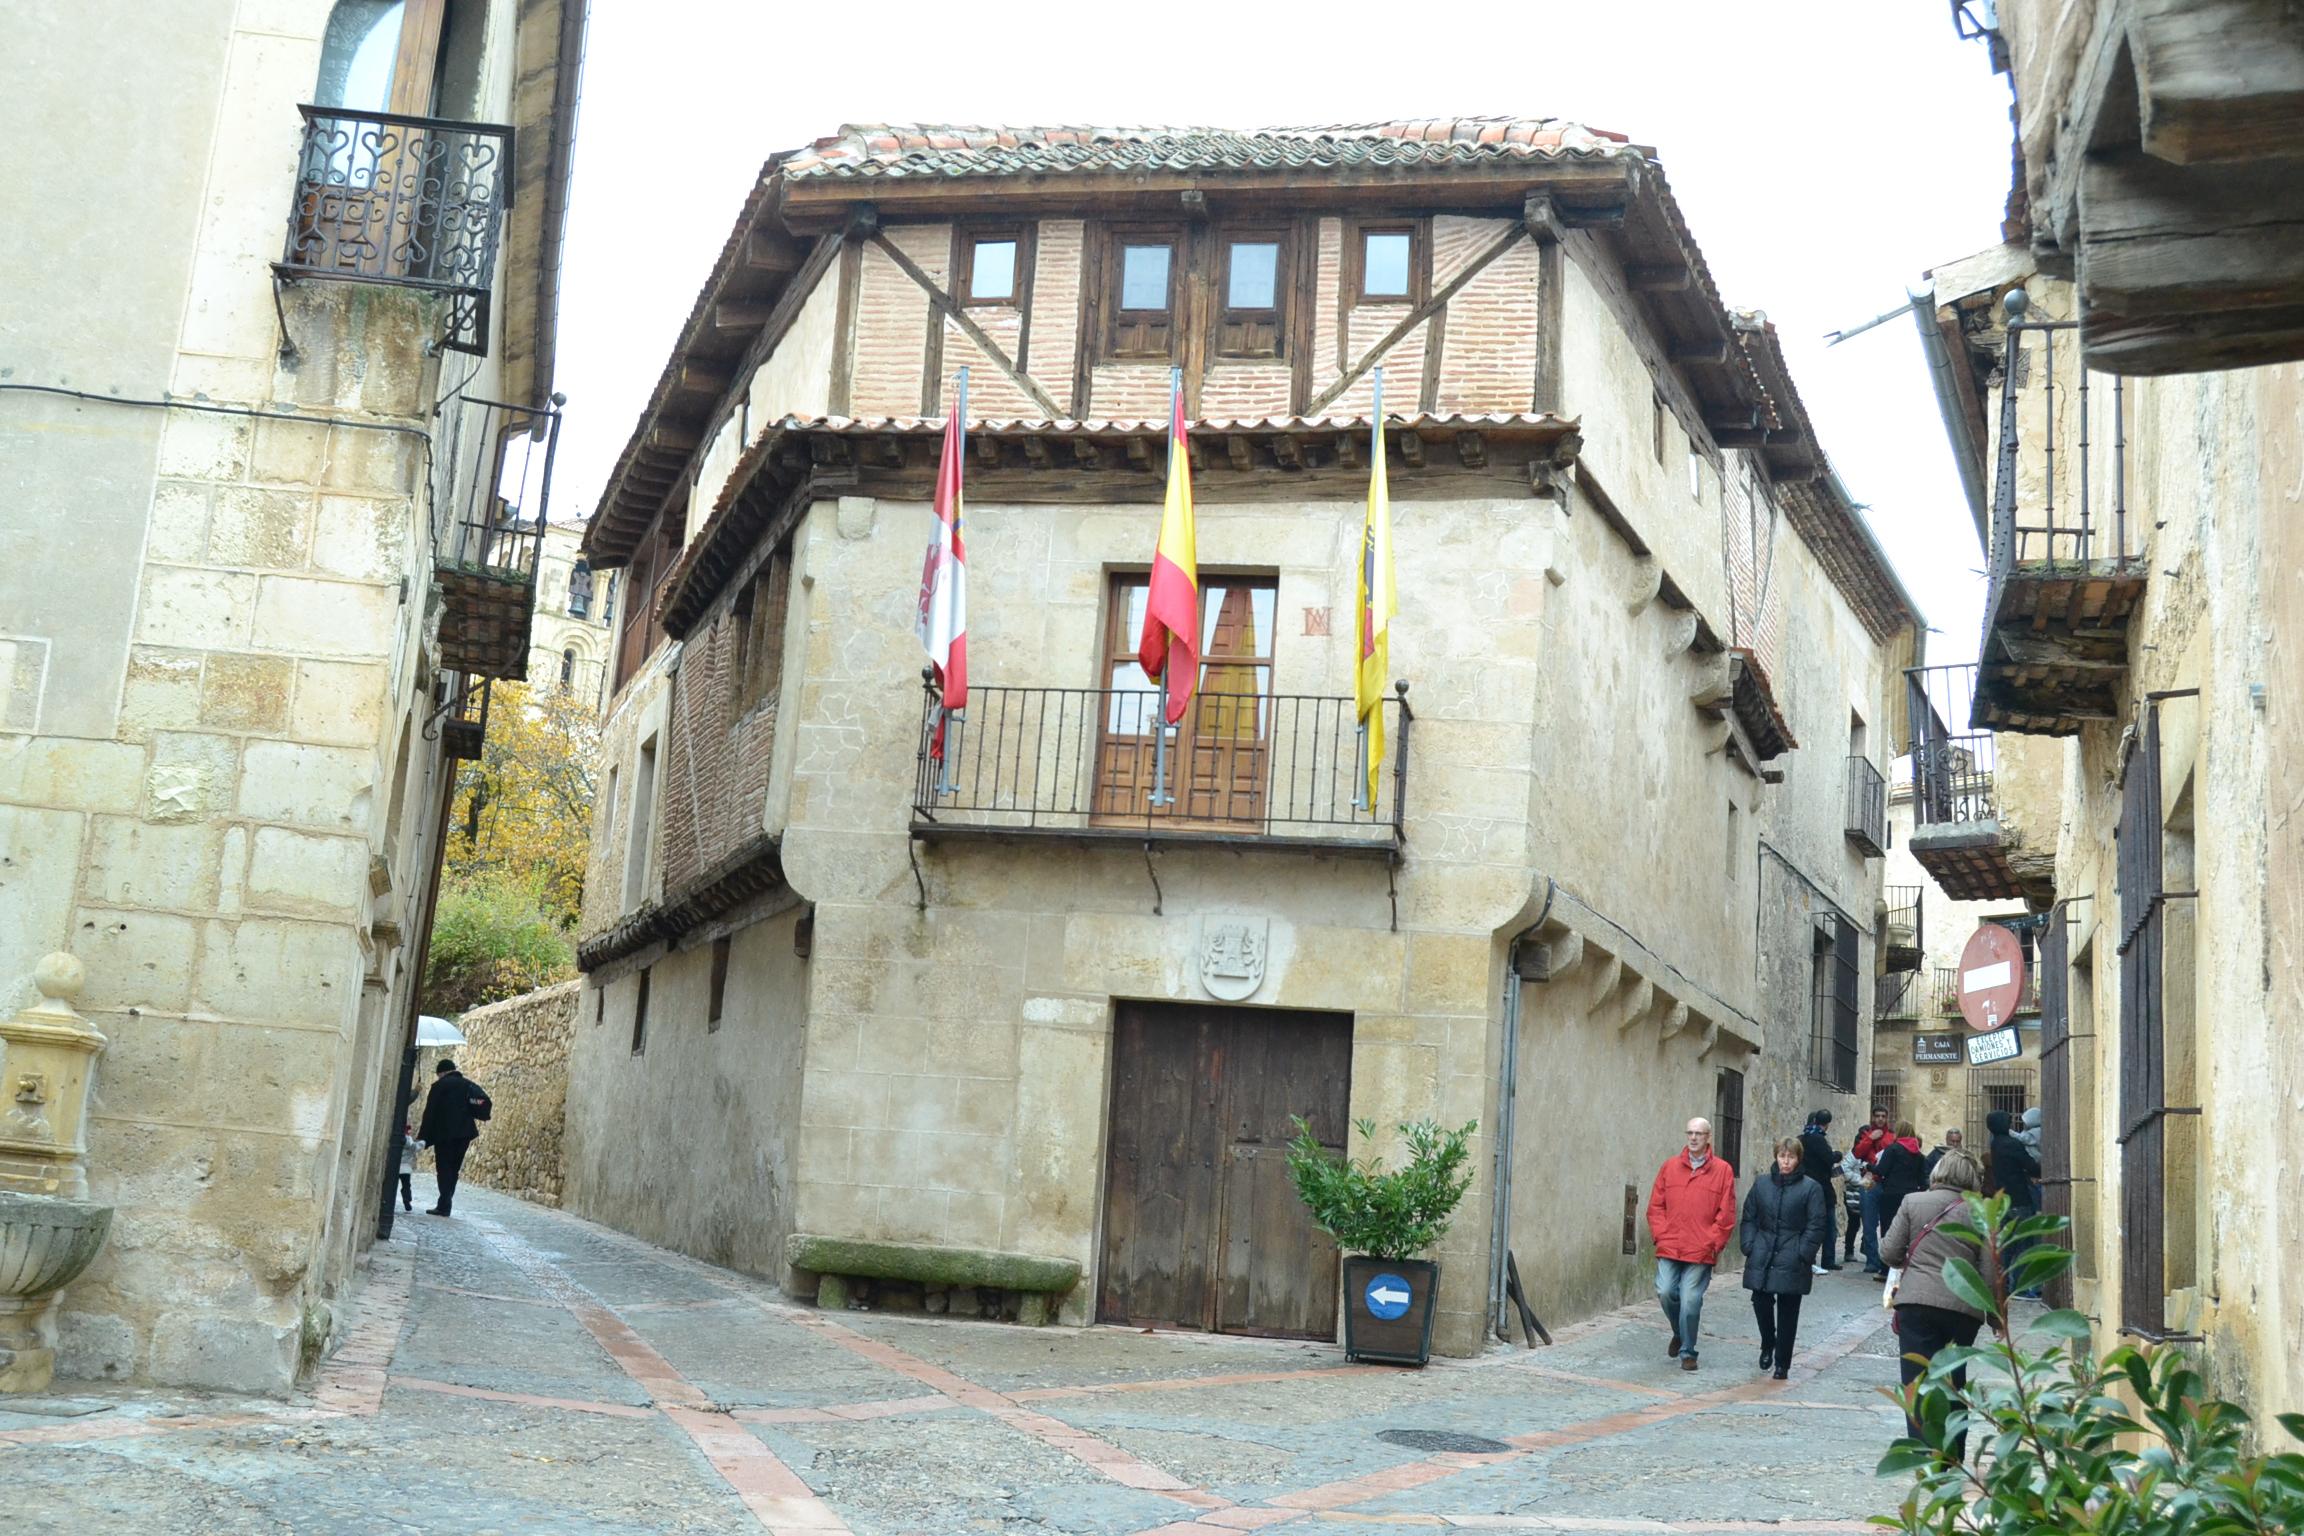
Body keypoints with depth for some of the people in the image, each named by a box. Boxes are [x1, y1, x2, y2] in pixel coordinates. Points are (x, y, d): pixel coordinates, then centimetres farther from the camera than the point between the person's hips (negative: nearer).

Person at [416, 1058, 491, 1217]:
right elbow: (485, 1104, 10)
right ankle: (446, 1205, 10)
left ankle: (444, 1206, -12)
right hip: (464, 1133, 5)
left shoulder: (440, 1086, -1)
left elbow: (430, 1112, -4)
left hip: (445, 1133, -5)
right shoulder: (469, 1085, 15)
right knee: (453, 1169, 12)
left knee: (444, 1168, -3)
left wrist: (423, 1136, 1)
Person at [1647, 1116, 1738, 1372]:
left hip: (1701, 1252, -2)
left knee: (1690, 1300, -5)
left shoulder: (1722, 1170, 2)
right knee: (1665, 1292, -5)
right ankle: (1679, 1334, 24)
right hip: (1669, 1247, 2)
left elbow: (1726, 1214, 1)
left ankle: (1687, 1352, 11)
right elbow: (1656, 1205, 11)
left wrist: (1712, 1242, -5)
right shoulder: (1670, 1166, 9)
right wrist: (1660, 1235, 0)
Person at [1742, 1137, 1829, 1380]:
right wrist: (1749, 1247, 0)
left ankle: (1782, 1364, 14)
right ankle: (1767, 1345, 25)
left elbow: (1817, 1226, -3)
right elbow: (1749, 1218, 11)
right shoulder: (1761, 1183, 8)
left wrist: (1803, 1255, -10)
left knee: (1787, 1313, 3)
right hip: (1762, 1258, 2)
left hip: (1791, 1262, -2)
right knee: (1761, 1303, -3)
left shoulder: (1811, 1188, -1)